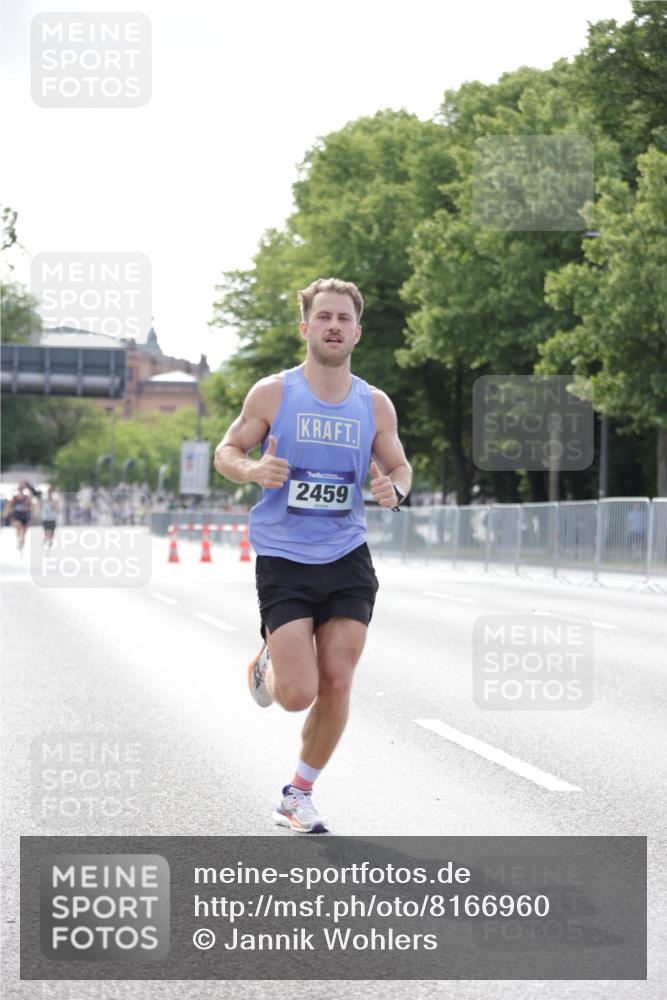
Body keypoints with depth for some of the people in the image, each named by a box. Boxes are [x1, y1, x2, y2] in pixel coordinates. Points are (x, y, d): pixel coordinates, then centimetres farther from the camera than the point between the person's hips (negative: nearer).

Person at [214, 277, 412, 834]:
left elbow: (399, 466, 16)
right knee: (298, 694, -10)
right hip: (283, 559, -3)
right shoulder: (273, 393, -3)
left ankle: (299, 795, 18)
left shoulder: (375, 405, 5)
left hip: (347, 560, 3)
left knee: (337, 686, -2)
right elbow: (226, 452, 5)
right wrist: (253, 469, -18)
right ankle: (268, 664, 28)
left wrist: (395, 489, -8)